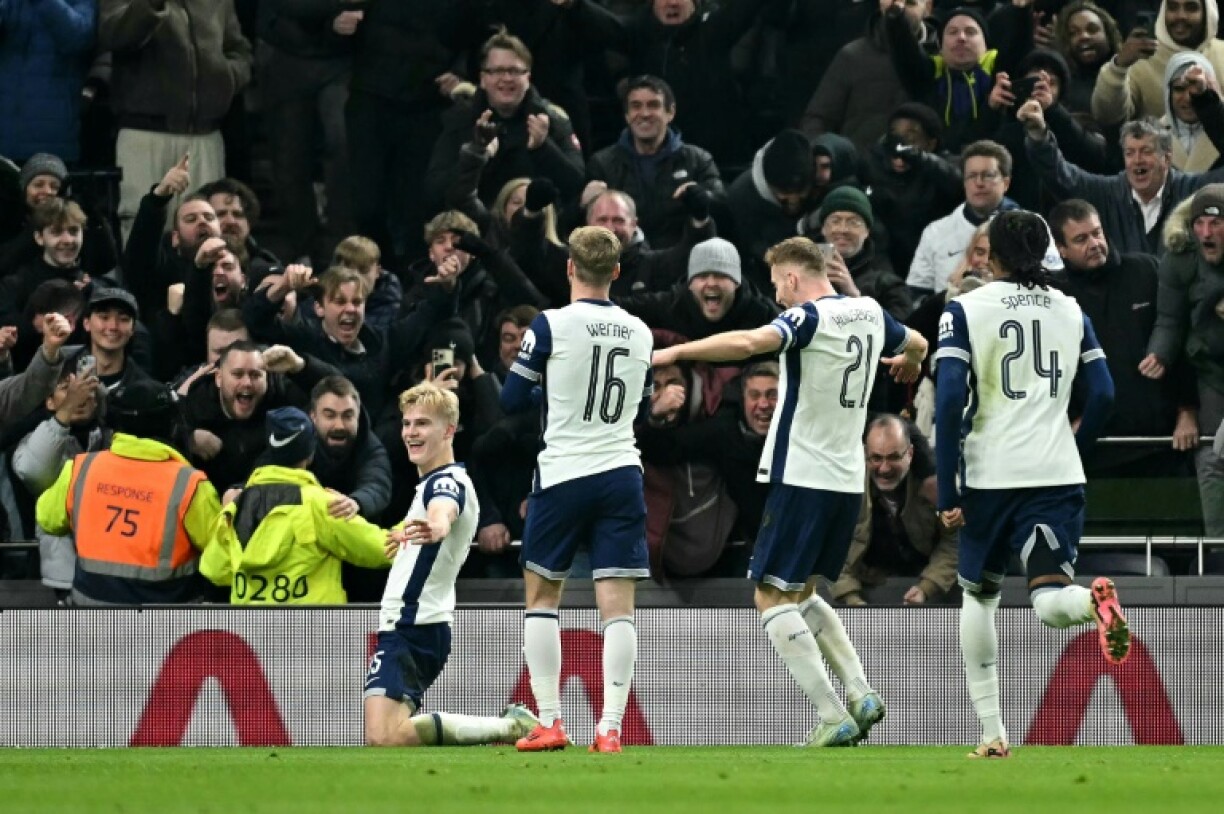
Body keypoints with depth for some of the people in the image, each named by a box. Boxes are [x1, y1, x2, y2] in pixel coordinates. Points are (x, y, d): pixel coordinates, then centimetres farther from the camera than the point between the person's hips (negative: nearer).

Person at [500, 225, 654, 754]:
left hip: (563, 473, -3)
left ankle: (548, 722, 4)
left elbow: (511, 401, -2)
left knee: (542, 594, 11)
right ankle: (610, 729, -9)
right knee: (618, 606, -1)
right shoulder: (639, 333, 6)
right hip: (622, 472, 3)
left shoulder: (552, 325, -8)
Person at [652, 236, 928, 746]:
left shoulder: (809, 317, -13)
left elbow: (748, 342, -32)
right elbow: (916, 344, 32)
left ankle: (834, 719, -10)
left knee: (772, 598, -3)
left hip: (802, 477, -8)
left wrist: (674, 352, -25)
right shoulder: (870, 313, 10)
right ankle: (862, 696, 9)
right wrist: (908, 364, 55)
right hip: (848, 480, 8)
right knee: (800, 594, 22)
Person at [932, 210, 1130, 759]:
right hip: (1058, 477, 2)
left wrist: (947, 493, -7)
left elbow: (949, 400, -8)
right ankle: (1094, 600, -43)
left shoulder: (965, 311, 1)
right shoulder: (1070, 311, 11)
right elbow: (1102, 395, 7)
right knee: (1051, 603, -6)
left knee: (979, 596, 18)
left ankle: (992, 732, 15)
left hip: (990, 475, -2)